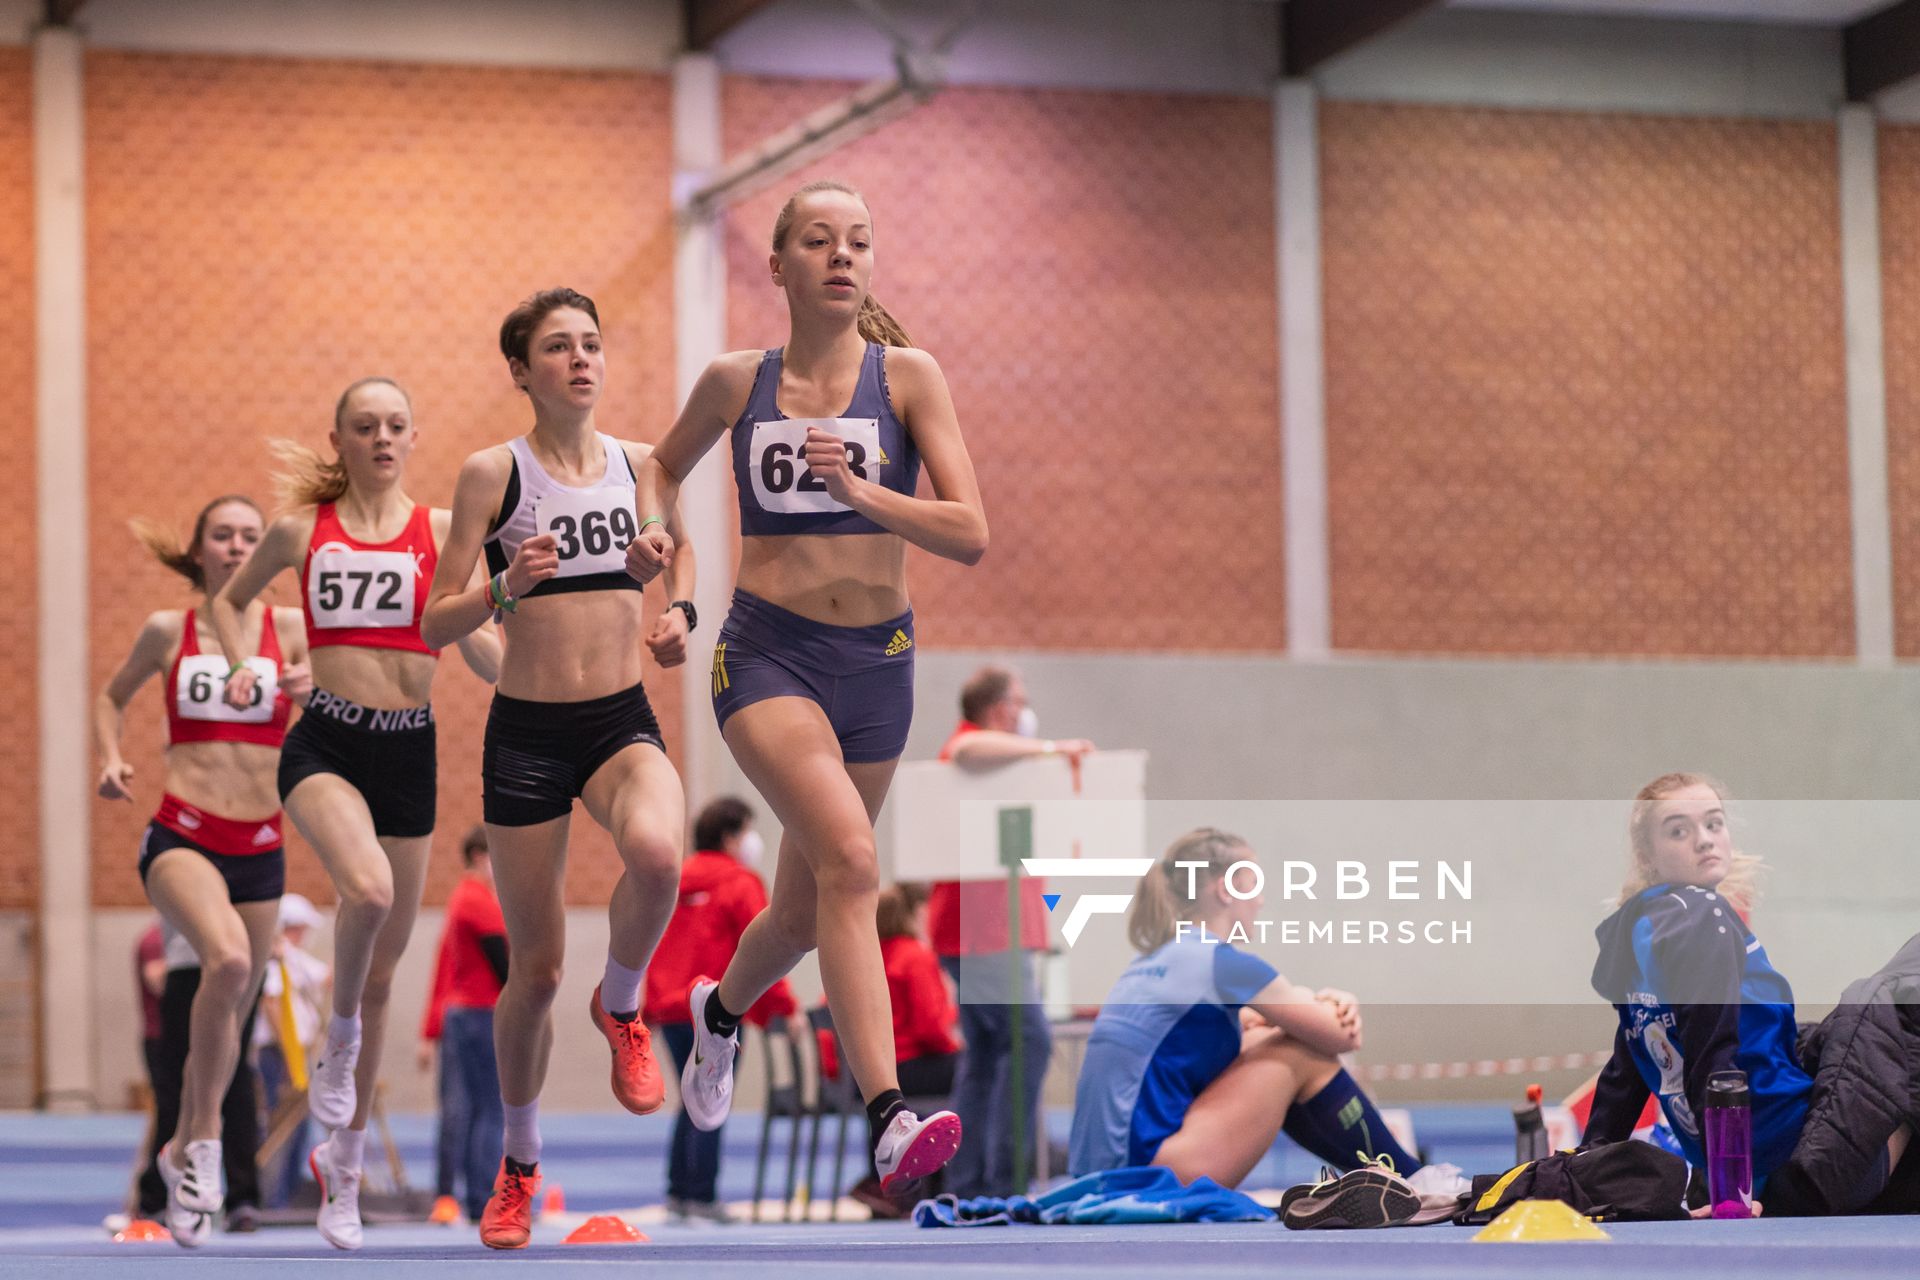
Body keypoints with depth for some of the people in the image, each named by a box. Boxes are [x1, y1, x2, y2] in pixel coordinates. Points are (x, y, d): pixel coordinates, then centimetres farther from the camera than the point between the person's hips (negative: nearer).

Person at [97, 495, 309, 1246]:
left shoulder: (292, 629, 3)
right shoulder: (168, 630, 4)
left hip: (259, 846, 3)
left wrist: (318, 687, -23)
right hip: (181, 836, -3)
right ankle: (205, 1137, -19)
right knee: (227, 958, -31)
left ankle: (180, 1151, 37)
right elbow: (113, 696, 20)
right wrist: (110, 759, 2)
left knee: (230, 1012, 14)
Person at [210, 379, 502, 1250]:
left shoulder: (441, 531, 4)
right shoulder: (301, 530, 4)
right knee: (367, 890, -33)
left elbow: (487, 659, 1)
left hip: (410, 751, 2)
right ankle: (338, 1035, -4)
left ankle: (345, 1161, 23)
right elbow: (230, 599, 22)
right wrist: (240, 666, 6)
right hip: (325, 745, -2)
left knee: (383, 966, 8)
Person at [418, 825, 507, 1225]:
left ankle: (445, 1197, 10)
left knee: (458, 1111, 9)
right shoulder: (482, 903, -10)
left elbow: (442, 969, 19)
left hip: (455, 1013, 9)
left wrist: (431, 1032, 19)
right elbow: (503, 964, -15)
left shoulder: (458, 900, 19)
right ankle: (483, 1204, -8)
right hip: (484, 1013, -9)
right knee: (488, 1110, -7)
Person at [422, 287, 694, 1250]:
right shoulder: (491, 474, -6)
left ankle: (620, 1008, -2)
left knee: (656, 853, -34)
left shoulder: (641, 465, 4)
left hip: (623, 724, 2)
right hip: (527, 733, -2)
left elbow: (680, 551, 23)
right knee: (536, 969, 4)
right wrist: (507, 588, -25)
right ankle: (519, 1163, 28)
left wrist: (679, 612, 2)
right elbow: (435, 624, -6)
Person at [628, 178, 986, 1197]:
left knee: (805, 913, 16)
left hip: (875, 663, 2)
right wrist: (650, 529, 2)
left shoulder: (907, 377, -2)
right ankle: (888, 1116, -35)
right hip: (765, 654, -2)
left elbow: (971, 536, -9)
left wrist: (859, 489, -23)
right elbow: (665, 463, 23)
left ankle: (722, 1008, 51)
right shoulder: (736, 382, 2)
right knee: (850, 858, -27)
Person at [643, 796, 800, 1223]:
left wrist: (649, 1006, 20)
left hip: (671, 1008, 7)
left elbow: (651, 944, 15)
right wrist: (786, 1007, -9)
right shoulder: (740, 883, -6)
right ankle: (701, 1197, -6)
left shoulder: (675, 880, 14)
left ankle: (679, 1190, 15)